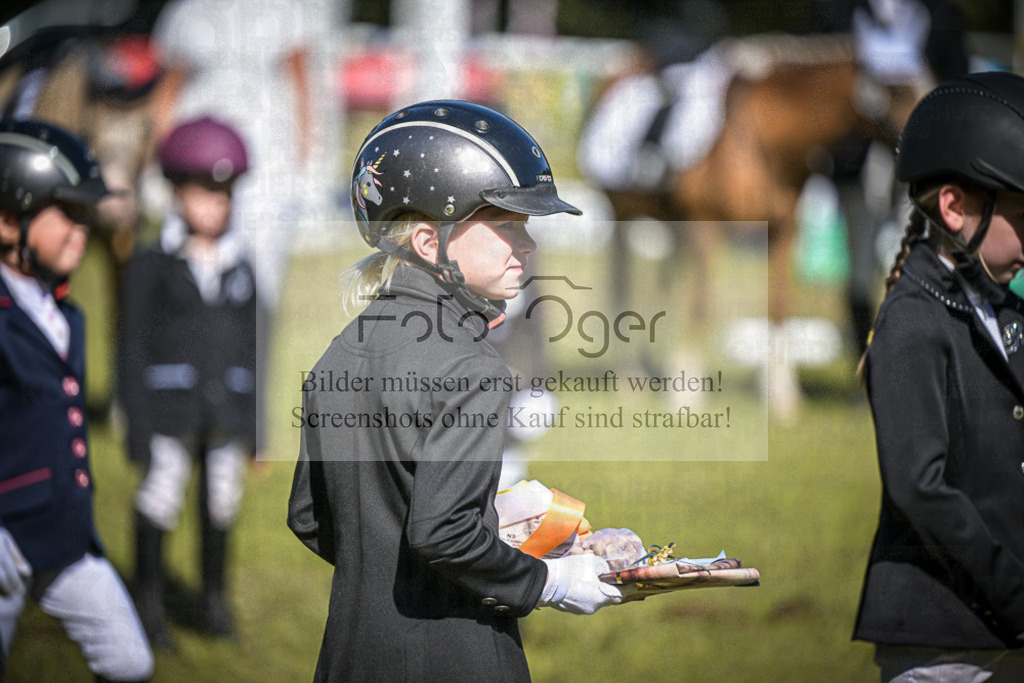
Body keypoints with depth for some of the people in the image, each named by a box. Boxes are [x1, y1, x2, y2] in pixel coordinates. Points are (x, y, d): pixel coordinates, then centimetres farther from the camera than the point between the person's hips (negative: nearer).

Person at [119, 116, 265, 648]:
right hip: (172, 408, -3)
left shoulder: (240, 268, 8)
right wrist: (138, 428, -8)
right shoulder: (151, 267, -2)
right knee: (160, 500, -4)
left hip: (227, 407, 3)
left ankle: (214, 602, 23)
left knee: (221, 504, 8)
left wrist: (257, 426, 10)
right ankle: (149, 604, 7)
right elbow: (134, 348, -3)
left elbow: (253, 346, 12)